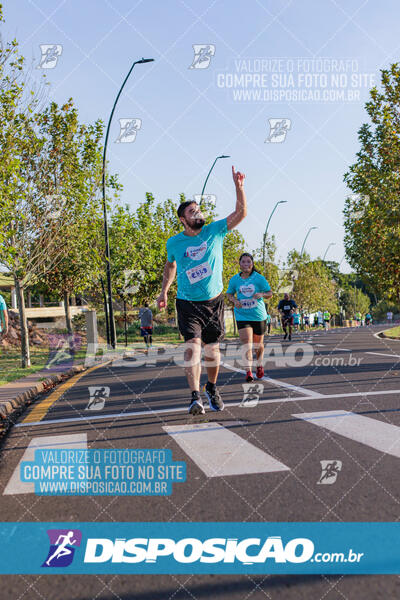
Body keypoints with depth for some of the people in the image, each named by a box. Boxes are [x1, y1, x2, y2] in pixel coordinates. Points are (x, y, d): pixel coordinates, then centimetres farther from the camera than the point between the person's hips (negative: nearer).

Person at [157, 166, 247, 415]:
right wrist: (164, 291, 15)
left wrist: (239, 187, -23)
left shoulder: (215, 231, -3)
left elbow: (241, 213, -11)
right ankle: (196, 396, -19)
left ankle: (212, 387, 32)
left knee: (212, 348, 9)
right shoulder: (174, 243, -1)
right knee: (193, 344, -18)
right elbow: (170, 265, 18)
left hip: (214, 301, 1)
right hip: (188, 303, -1)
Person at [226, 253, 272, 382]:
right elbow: (229, 293, 13)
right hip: (242, 316, 0)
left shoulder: (259, 278, -4)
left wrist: (261, 294, -22)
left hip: (258, 315, 0)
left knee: (258, 344, 13)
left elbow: (270, 293, 0)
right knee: (246, 343, -17)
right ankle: (248, 371, -18)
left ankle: (259, 365, 39)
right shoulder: (234, 279, 1)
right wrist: (234, 300, -9)